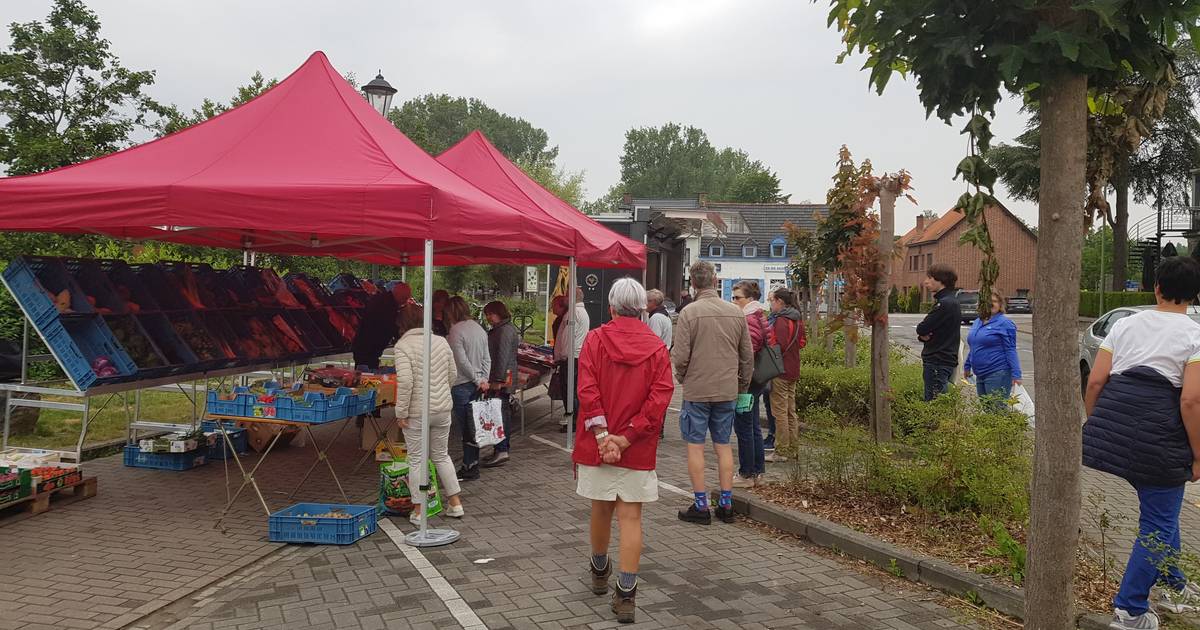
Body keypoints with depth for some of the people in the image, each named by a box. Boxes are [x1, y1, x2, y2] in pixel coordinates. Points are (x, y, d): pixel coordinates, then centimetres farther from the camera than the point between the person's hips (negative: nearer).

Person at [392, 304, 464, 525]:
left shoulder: (403, 345, -11)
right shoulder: (441, 341, 6)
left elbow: (405, 381, -20)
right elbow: (453, 374, 10)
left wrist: (401, 412, -12)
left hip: (416, 412, -5)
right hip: (442, 408, 5)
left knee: (417, 460, 6)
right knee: (441, 455, 19)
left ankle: (419, 511, 15)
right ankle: (456, 503, 23)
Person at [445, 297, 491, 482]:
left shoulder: (456, 331, -14)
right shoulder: (479, 328, 10)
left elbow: (462, 361, -17)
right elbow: (487, 359, 9)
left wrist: (478, 380, -10)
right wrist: (483, 379, 5)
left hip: (461, 385, -7)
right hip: (476, 384, 7)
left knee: (465, 428, -1)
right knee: (472, 427, 13)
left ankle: (469, 468, 5)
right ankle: (472, 465, 19)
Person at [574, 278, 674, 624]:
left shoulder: (595, 339, -3)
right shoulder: (657, 348, -1)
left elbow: (587, 389, -13)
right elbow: (660, 397, -11)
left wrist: (603, 436, -15)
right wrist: (627, 437, -13)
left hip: (598, 442, 1)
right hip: (639, 449, 0)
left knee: (601, 509, 17)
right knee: (631, 517, 3)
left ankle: (599, 571, 39)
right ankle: (626, 594, 0)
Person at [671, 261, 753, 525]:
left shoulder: (690, 312, -11)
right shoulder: (736, 312, 3)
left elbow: (680, 356, -13)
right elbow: (747, 356, 8)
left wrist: (682, 377, 7)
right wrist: (743, 388, 18)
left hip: (697, 391, -4)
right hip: (728, 391, 4)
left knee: (695, 446, 4)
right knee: (723, 445, 12)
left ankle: (701, 506, 8)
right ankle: (726, 504, 17)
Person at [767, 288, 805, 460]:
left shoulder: (781, 320, -16)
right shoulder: (798, 320, 11)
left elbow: (779, 346, -21)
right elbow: (802, 342, 16)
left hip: (780, 371, -9)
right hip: (793, 371, 9)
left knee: (779, 411, -3)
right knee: (791, 411, 15)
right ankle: (793, 447, 22)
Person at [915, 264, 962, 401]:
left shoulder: (945, 303, -17)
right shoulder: (949, 300, 16)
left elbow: (921, 329, -19)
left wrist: (922, 332, 4)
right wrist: (923, 335, -6)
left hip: (938, 363, -10)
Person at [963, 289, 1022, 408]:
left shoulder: (1004, 323, -9)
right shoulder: (977, 322, 13)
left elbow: (1010, 351, -12)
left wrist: (1016, 374, -17)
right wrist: (967, 366, 21)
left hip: (998, 374, -8)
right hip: (980, 375, 8)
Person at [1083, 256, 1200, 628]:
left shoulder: (1125, 324, 11)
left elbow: (1095, 381, 7)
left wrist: (1096, 425, 19)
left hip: (1112, 422, 5)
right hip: (1159, 432, -5)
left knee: (1160, 507, 25)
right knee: (1158, 522, 8)